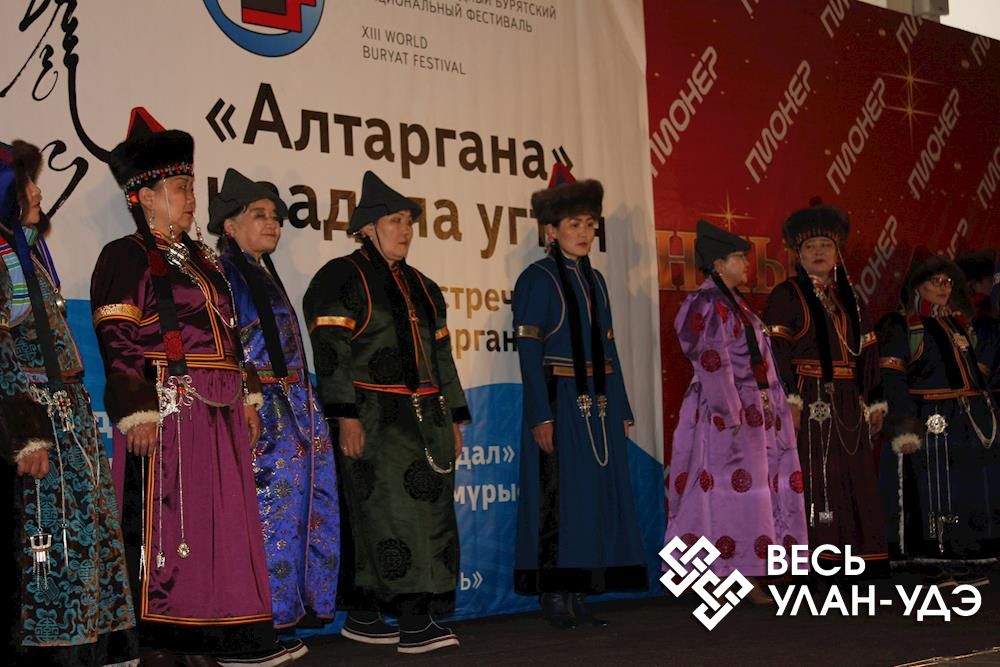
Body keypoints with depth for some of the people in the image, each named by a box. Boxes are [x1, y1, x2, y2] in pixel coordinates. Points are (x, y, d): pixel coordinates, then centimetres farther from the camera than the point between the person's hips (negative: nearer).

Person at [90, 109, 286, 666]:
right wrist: (136, 411, -20)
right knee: (163, 523, -3)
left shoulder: (202, 258, 20)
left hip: (220, 413, 8)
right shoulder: (126, 257, -4)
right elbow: (118, 342, -12)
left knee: (220, 520, 9)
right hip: (168, 411, -8)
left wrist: (247, 396, 16)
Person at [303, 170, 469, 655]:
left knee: (428, 513, 5)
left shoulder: (420, 287, 20)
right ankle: (414, 623, -12)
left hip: (424, 417, 8)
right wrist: (346, 416, -19)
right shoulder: (342, 279, -3)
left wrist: (453, 418, 16)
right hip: (374, 418, -8)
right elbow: (331, 352, -11)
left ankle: (363, 617, 13)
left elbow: (441, 356, 21)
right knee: (392, 513, -12)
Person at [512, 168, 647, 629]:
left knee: (596, 496, 7)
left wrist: (621, 410, 13)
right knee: (559, 499, -4)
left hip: (598, 407, 7)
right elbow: (529, 351, -11)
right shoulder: (538, 279, -5)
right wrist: (541, 415, -19)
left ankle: (577, 595, 14)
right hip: (560, 405, -7)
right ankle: (554, 597, 4)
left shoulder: (595, 280, 16)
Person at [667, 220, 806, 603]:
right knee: (731, 491, -8)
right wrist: (733, 415, -21)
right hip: (728, 414, -10)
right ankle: (724, 579, -5)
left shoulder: (735, 304, 18)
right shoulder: (706, 305, -11)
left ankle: (749, 576, 13)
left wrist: (773, 409, 16)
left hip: (756, 411, 10)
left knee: (755, 492, 9)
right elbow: (713, 365, -17)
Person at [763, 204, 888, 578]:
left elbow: (867, 352, 17)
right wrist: (788, 399, -20)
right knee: (813, 475, -9)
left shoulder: (849, 299, 18)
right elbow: (775, 350, -11)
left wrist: (874, 402, 11)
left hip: (848, 403, 7)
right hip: (811, 401, -6)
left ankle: (861, 559, 14)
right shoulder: (786, 295, -1)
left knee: (856, 478, 7)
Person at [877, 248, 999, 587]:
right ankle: (943, 565, 5)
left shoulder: (958, 322, 18)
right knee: (935, 492, -3)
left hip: (971, 420, 7)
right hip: (933, 423, -7)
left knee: (972, 487, 8)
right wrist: (905, 428, -21)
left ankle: (965, 562, 16)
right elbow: (892, 381, -13)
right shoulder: (899, 326, -5)